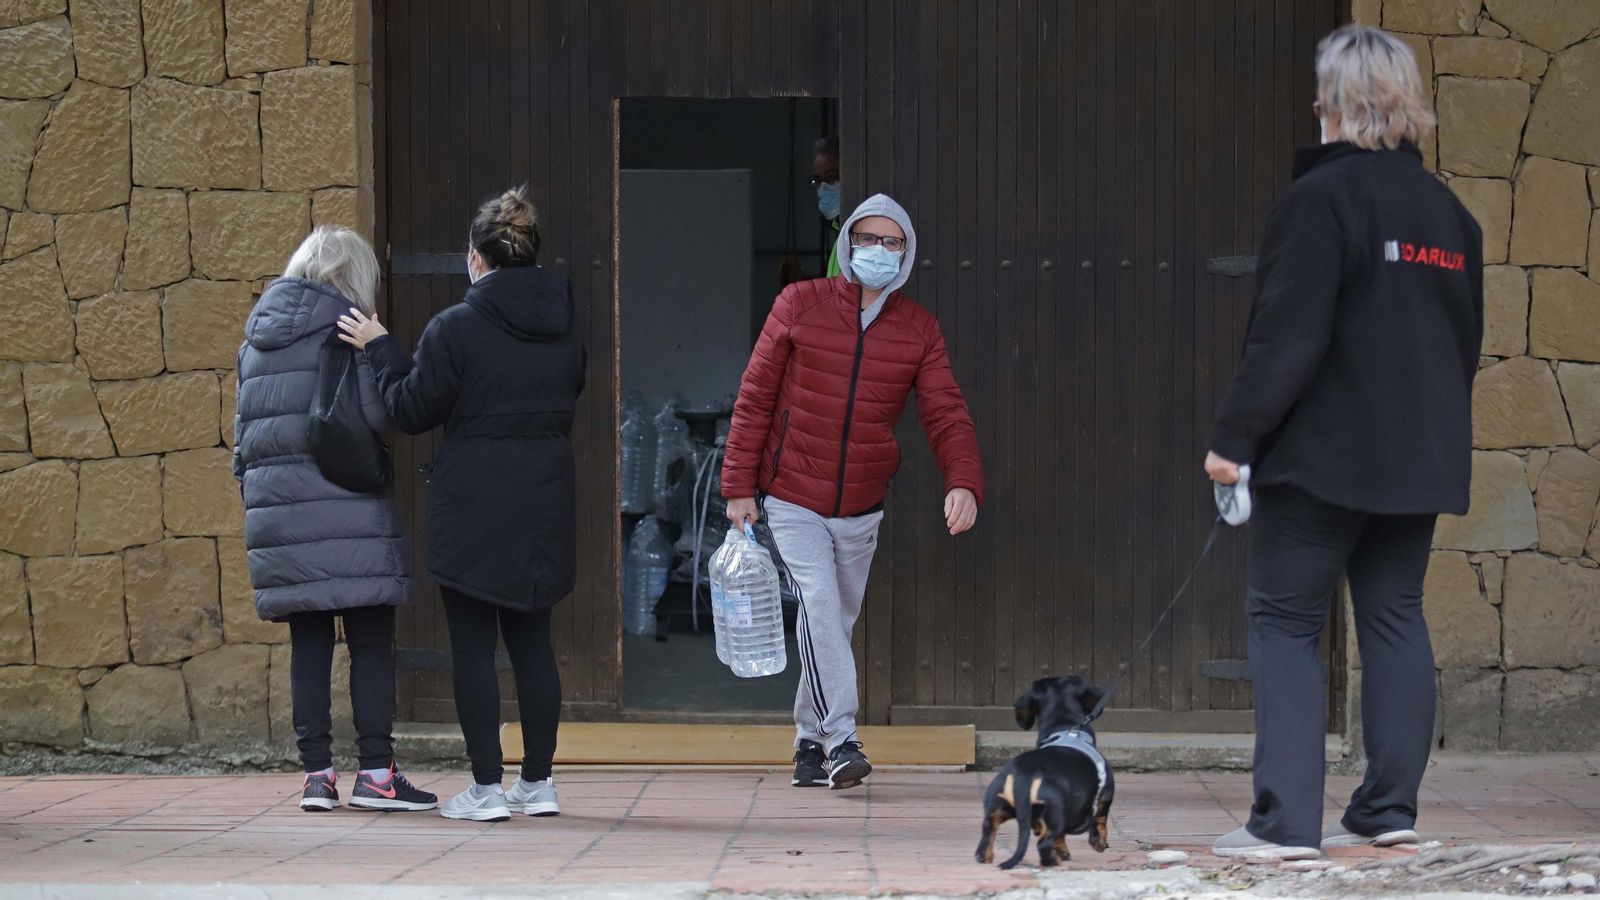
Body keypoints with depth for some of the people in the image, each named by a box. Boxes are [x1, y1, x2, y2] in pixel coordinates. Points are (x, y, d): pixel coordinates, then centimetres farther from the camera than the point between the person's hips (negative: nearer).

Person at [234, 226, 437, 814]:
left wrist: (250, 483, 24)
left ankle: (316, 774, 7)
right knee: (371, 641, -1)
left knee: (308, 643, 9)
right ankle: (376, 772, -3)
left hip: (276, 504, 6)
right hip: (343, 502, -6)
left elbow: (243, 429, 18)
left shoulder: (256, 339, 16)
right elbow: (375, 412, -14)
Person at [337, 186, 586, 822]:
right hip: (545, 502, 5)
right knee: (531, 640, 12)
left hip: (473, 508, -5)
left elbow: (411, 411, -6)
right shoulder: (564, 327, 5)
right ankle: (538, 781, 15)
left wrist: (380, 350, 8)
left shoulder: (456, 328, -12)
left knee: (473, 645, 1)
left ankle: (487, 787, 0)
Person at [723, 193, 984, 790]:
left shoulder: (919, 329, 3)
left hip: (862, 508, 3)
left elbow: (946, 414, -4)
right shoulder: (799, 305, -4)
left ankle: (809, 742, 25)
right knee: (818, 602, -20)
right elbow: (755, 398, 0)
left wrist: (963, 483, -22)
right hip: (793, 500, -3)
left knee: (839, 620, 10)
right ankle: (840, 741, -25)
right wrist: (739, 484, -3)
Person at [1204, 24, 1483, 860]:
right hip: (1420, 461, 7)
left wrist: (1234, 435, -13)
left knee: (1282, 620, -2)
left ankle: (1286, 819, -9)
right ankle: (1390, 807, 12)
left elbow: (1287, 337, -18)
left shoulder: (1321, 197, -12)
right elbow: (1466, 339, 17)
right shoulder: (1449, 211, 11)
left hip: (1323, 455, -7)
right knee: (1394, 618, 13)